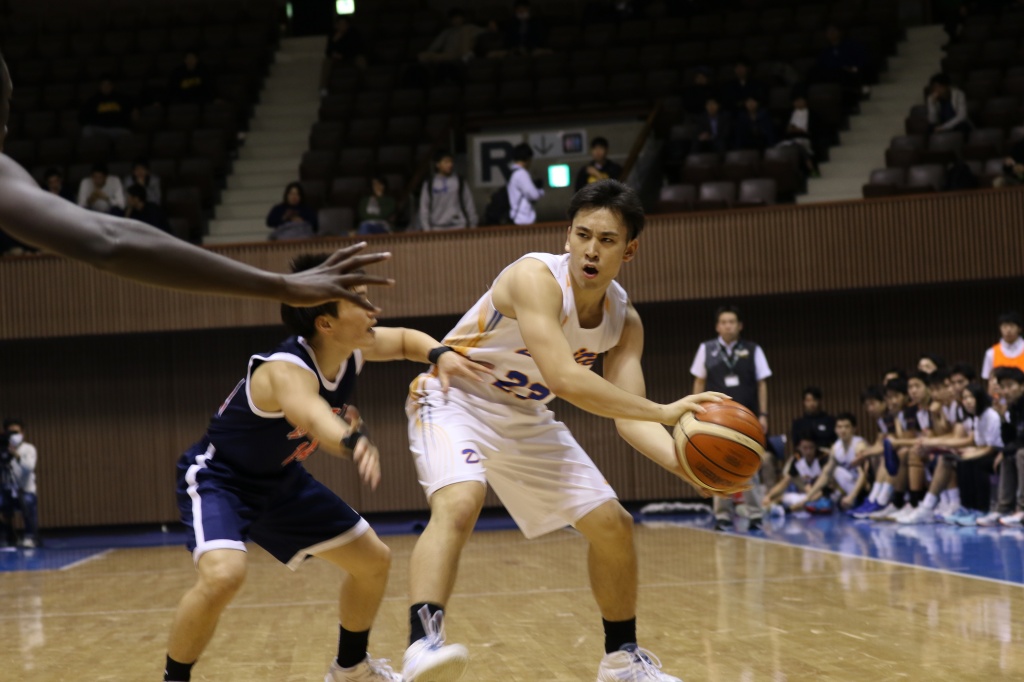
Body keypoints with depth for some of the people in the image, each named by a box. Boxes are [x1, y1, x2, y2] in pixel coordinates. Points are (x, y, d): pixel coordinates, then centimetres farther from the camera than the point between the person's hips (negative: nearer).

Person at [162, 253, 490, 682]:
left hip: (280, 481, 8)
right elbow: (310, 413, -60)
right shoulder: (287, 371, -36)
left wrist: (440, 355, -12)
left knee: (374, 561, 11)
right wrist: (353, 442, -81)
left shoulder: (352, 350, -11)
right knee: (223, 576, -35)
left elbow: (404, 339, 10)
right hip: (217, 478, -8)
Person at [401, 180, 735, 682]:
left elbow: (630, 418, -11)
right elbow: (563, 378, -40)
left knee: (613, 526, 7)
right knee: (459, 504, -36)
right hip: (455, 400, -7)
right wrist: (663, 412, -41)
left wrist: (689, 466, -30)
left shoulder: (624, 320, -7)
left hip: (525, 418, 7)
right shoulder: (536, 277, -29)